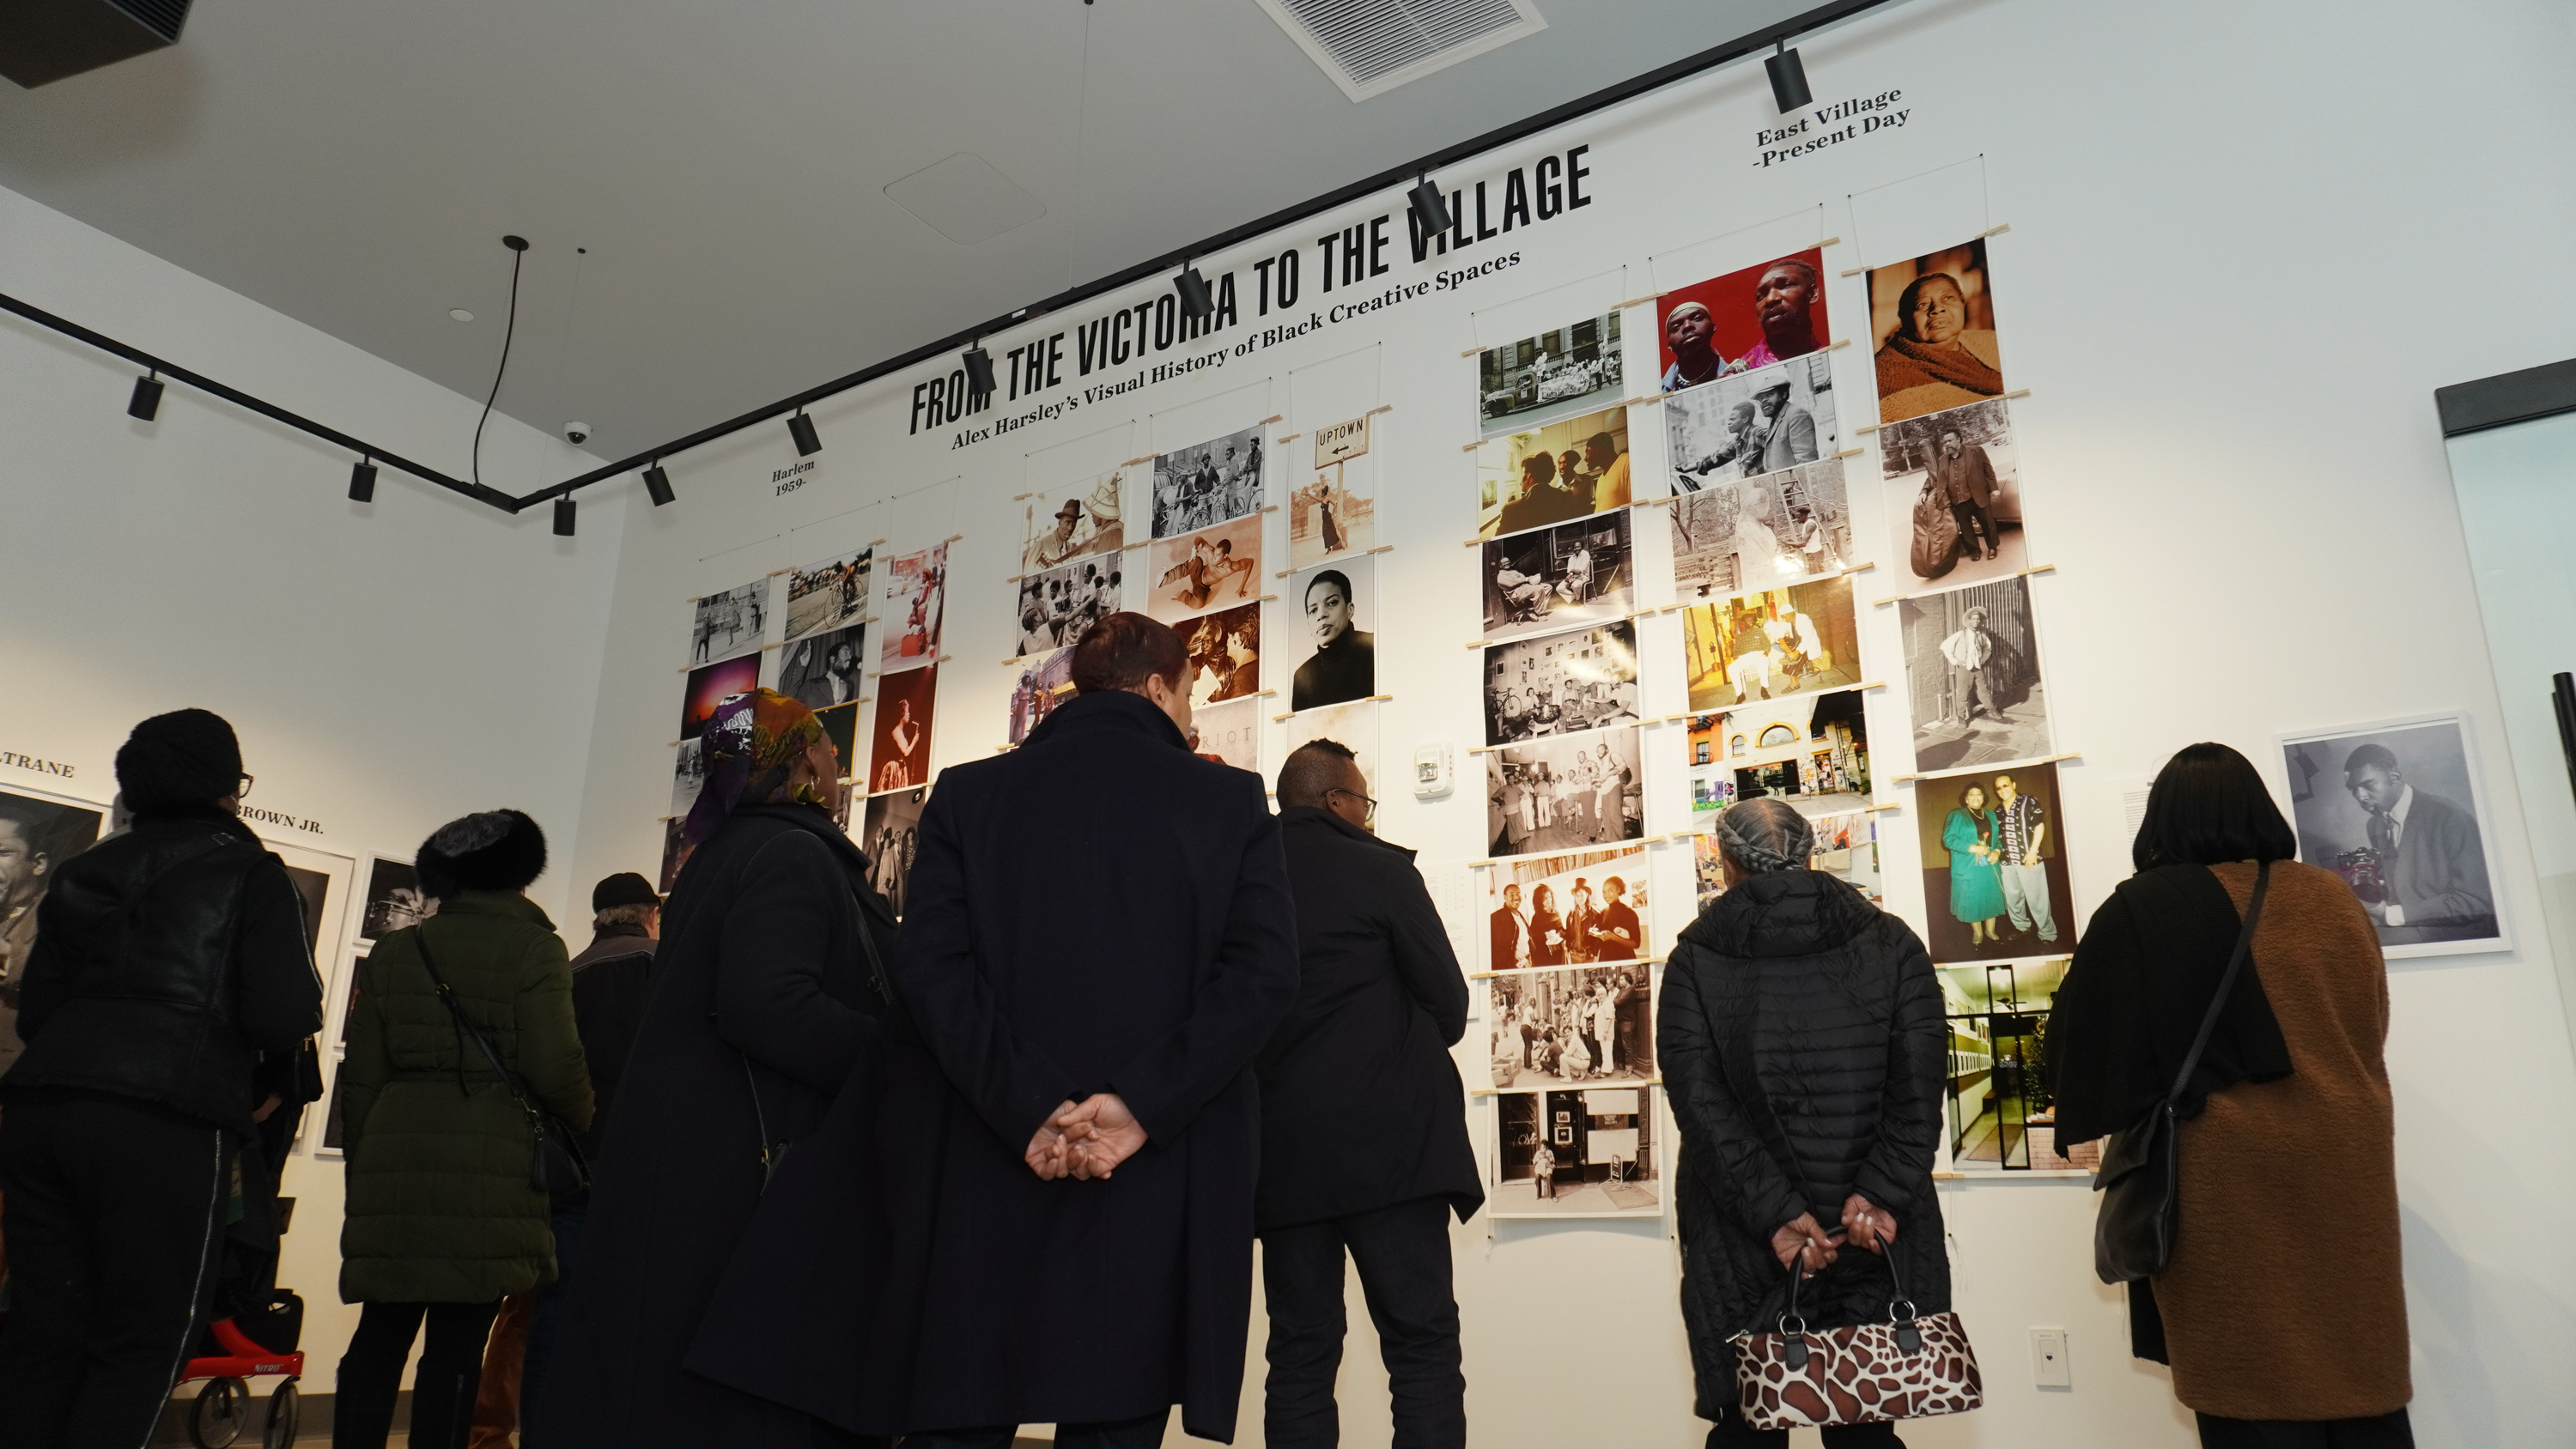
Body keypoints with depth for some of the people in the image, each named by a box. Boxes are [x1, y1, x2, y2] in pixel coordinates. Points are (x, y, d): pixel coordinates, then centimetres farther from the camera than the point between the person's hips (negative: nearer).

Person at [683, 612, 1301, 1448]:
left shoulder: (967, 793, 9)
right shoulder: (1233, 801, 5)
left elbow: (929, 965, -4)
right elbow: (1263, 971, -8)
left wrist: (1029, 1110, -9)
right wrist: (1142, 1108, -13)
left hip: (994, 1165, 2)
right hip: (1163, 1177, -1)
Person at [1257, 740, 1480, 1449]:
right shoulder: (1380, 868, -4)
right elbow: (1449, 1002, -2)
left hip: (1279, 1146, 5)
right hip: (1386, 1140, -4)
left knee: (1300, 1350, 10)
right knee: (1423, 1344, 0)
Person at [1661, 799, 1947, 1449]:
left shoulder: (1695, 958, -2)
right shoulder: (1891, 943, 2)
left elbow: (1700, 1100, -10)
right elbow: (1920, 1083, -8)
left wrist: (1773, 1213, -12)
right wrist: (1879, 1193, -13)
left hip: (1747, 1248, -1)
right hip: (1879, 1240, 1)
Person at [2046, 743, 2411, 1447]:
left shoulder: (2141, 910, -9)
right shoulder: (2333, 899, 4)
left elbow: (2081, 1039, -4)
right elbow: (2370, 1030, 18)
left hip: (2226, 1180, -4)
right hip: (2346, 1172, 4)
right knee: (2360, 1389, 13)